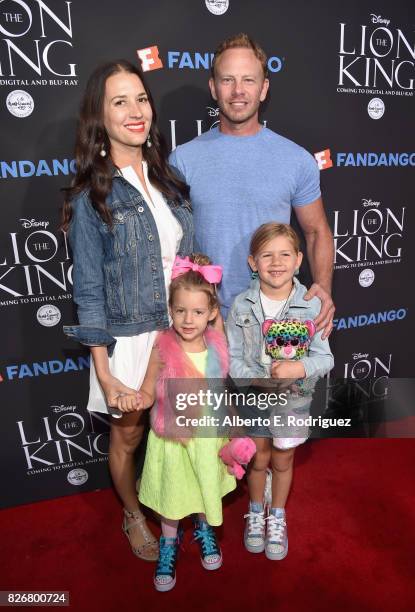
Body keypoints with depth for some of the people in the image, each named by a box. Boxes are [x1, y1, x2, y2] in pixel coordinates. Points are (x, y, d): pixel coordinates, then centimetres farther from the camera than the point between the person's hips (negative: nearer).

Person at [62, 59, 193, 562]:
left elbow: (187, 260, 9)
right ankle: (133, 516, 45)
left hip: (180, 332, 4)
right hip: (128, 340, -4)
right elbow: (89, 291, -11)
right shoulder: (91, 196, -11)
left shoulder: (168, 180, 4)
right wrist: (104, 373, -13)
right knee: (128, 436, 17)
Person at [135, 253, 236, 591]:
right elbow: (148, 394, -14)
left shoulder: (218, 344, -13)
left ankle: (204, 530, 55)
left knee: (207, 487, 25)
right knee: (171, 493, 18)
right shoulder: (163, 349, -22)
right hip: (172, 437, -2)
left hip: (209, 435, 3)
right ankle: (169, 543, 47)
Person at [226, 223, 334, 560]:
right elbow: (232, 357, -9)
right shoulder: (242, 305, -12)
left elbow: (325, 358, -9)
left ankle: (278, 517, 45)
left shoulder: (312, 305, -14)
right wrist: (259, 381, -22)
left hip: (294, 400, 0)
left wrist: (299, 368, -28)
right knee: (258, 459, 19)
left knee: (283, 460, 19)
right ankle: (255, 512, 47)